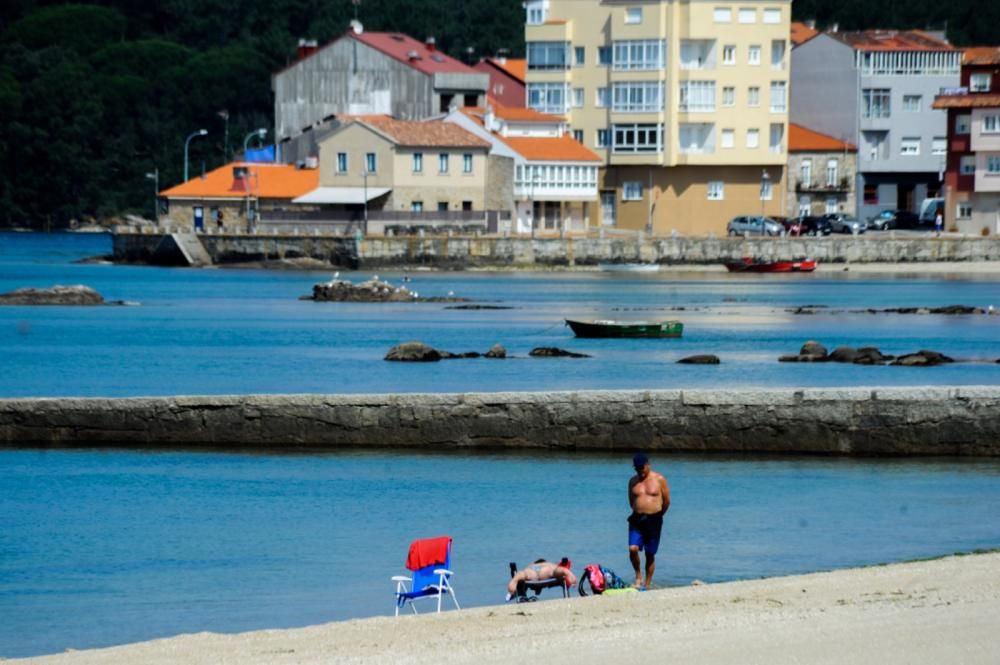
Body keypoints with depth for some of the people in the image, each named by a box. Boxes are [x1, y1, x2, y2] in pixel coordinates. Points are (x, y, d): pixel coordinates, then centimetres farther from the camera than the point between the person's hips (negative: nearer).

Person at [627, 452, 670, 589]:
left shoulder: (659, 480, -1)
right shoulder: (633, 481, 7)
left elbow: (667, 502, 6)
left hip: (654, 520, -2)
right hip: (637, 520, 2)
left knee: (650, 554, 4)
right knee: (633, 548, -17)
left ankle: (647, 584, 12)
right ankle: (638, 576, 3)